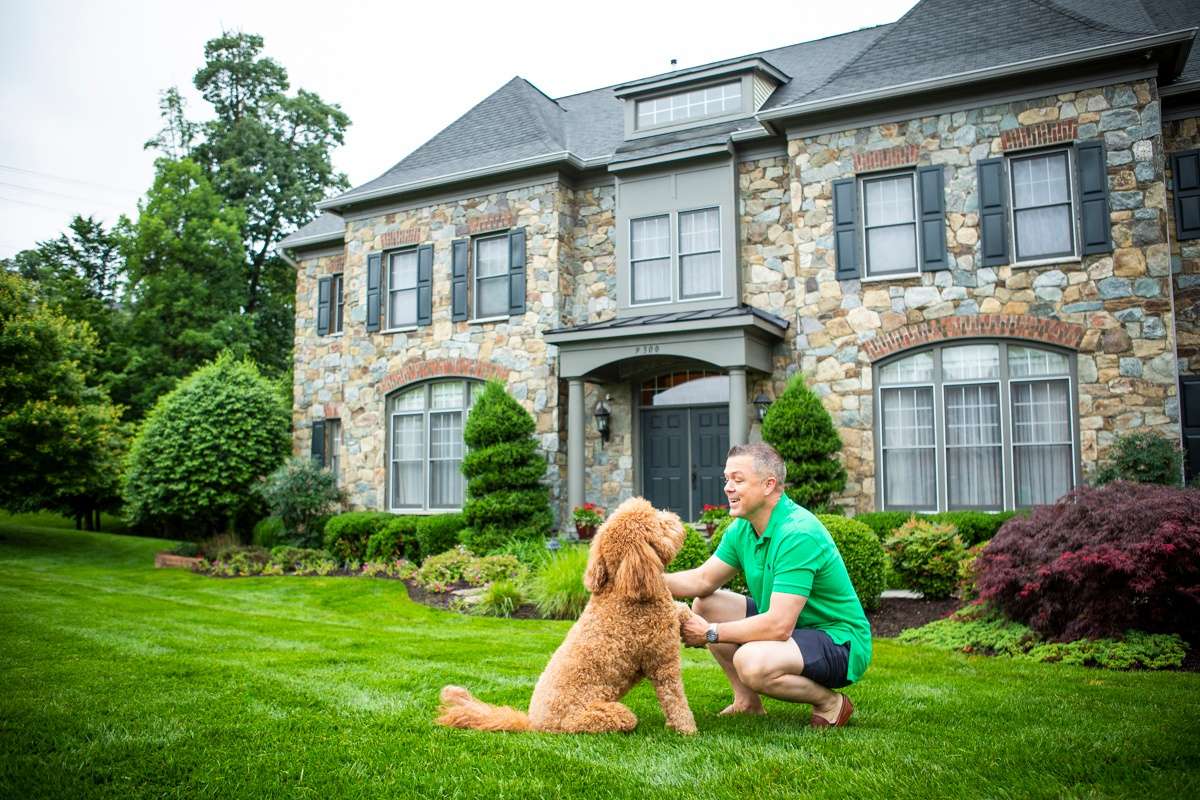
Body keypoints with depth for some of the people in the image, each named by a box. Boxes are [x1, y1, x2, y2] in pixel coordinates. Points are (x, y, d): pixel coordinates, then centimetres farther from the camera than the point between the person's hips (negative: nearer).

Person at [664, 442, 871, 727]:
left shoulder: (798, 534, -28)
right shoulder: (742, 528, 0)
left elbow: (779, 626, -33)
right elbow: (703, 580, 5)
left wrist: (711, 633, -23)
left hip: (839, 642, -9)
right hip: (791, 626, 9)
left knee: (751, 661, -34)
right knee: (705, 604, 2)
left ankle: (830, 703, -6)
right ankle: (748, 702, 12)